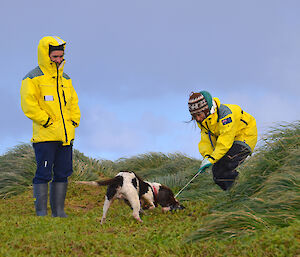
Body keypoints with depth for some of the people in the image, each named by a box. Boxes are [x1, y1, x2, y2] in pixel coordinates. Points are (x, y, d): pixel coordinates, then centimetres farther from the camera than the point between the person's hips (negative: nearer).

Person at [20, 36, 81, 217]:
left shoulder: (65, 79, 18)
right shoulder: (33, 79, -4)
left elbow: (73, 102, 26)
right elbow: (29, 105, -12)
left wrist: (74, 121, 11)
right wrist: (46, 121, -15)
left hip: (65, 136, 7)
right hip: (45, 136, -7)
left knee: (62, 174, 8)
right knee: (44, 174, -6)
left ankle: (59, 212, 15)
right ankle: (41, 212, 0)